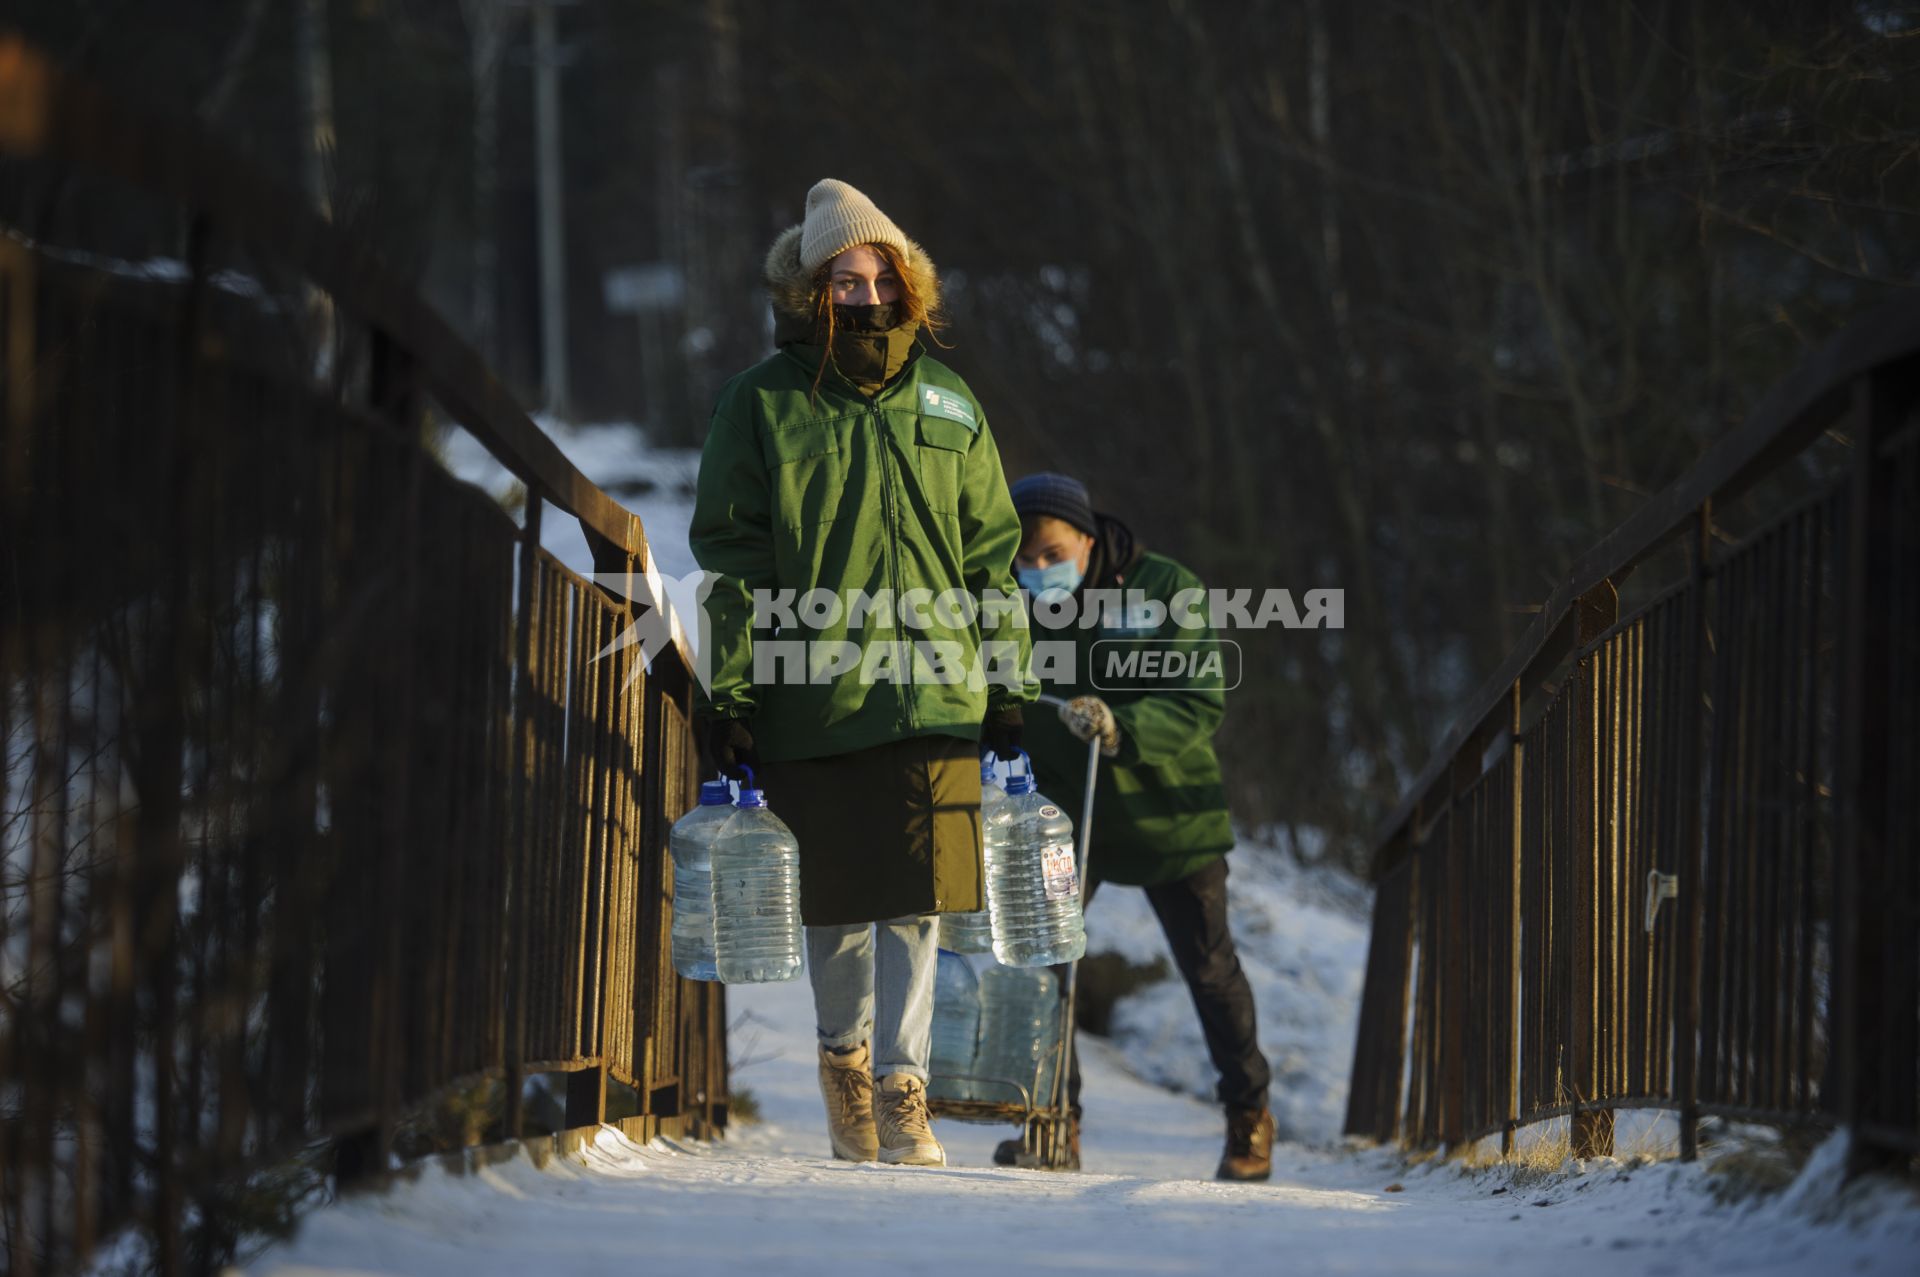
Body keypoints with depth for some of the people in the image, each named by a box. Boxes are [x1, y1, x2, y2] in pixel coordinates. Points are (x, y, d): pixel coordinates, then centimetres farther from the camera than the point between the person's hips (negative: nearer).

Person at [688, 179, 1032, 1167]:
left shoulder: (945, 405, 11)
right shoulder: (762, 403, 3)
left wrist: (1008, 688, 10)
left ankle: (901, 1086, -3)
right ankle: (844, 1059, 28)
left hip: (933, 696, 1)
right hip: (811, 693, -1)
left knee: (916, 899, -7)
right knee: (835, 901, 7)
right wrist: (728, 696, -4)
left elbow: (992, 556, 14)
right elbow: (733, 561, 2)